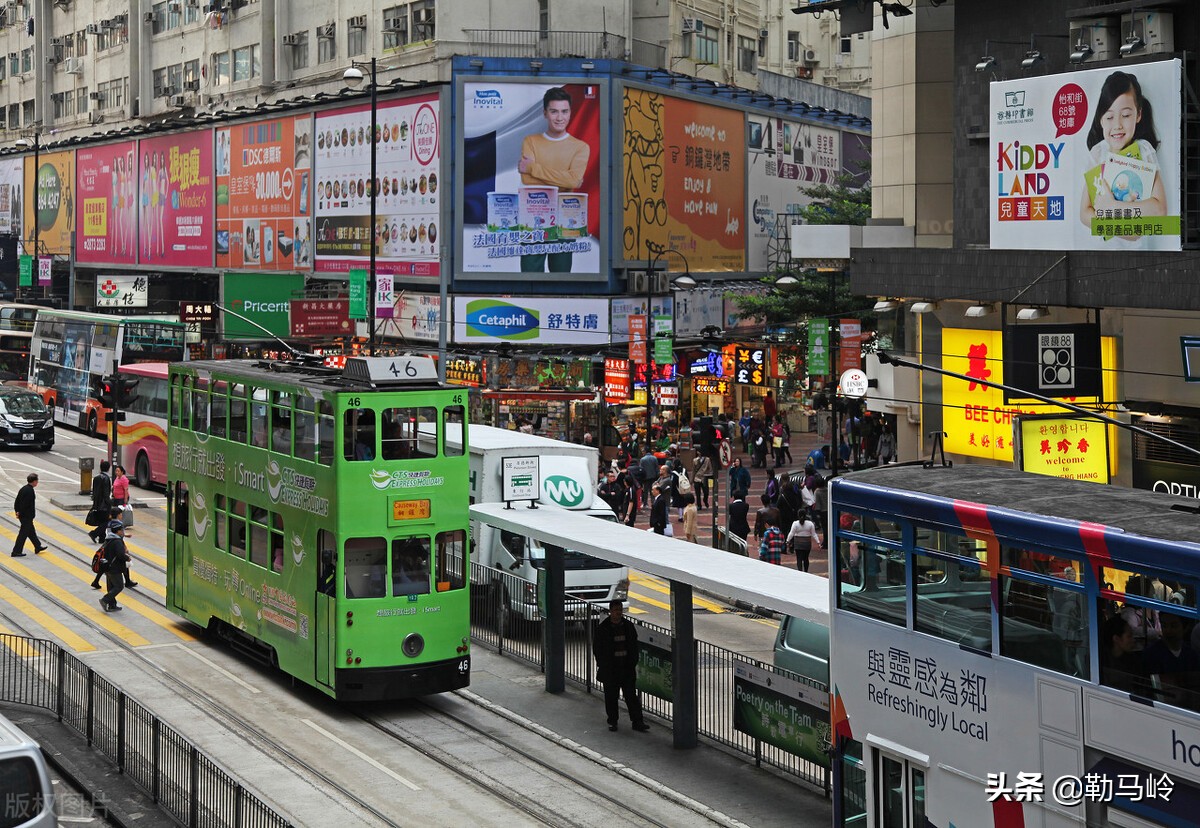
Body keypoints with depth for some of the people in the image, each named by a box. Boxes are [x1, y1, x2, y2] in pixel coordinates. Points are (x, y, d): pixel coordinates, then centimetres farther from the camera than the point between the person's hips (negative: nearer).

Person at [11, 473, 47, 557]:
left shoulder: (23, 488, 7)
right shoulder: (30, 491, -23)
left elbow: (17, 501, 9)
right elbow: (25, 504, -25)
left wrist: (17, 511, 7)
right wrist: (20, 514, -14)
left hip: (23, 515, 10)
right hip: (27, 516, -10)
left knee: (31, 531, 22)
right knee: (23, 534, -1)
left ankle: (38, 547, 36)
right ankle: (16, 552, 3)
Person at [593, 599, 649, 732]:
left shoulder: (629, 626, 5)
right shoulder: (602, 628, -4)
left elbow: (634, 646, 10)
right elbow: (598, 649, -1)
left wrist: (633, 664, 3)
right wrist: (602, 665, -6)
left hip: (627, 667, 2)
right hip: (610, 668, -2)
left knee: (631, 695, 1)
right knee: (611, 696, 6)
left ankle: (637, 721, 3)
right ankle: (612, 721, 18)